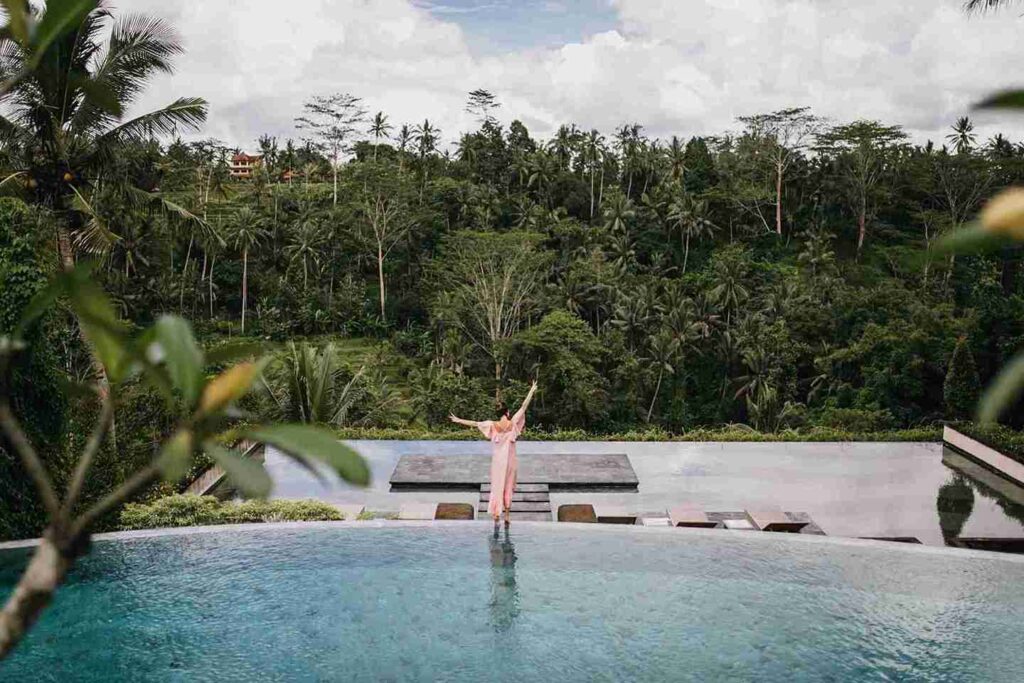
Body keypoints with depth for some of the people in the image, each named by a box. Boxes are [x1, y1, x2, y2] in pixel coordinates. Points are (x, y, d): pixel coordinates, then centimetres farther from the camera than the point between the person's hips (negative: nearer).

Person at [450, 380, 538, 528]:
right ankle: (507, 517, 11)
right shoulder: (512, 423, -8)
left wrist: (459, 420, 4)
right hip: (510, 460, 0)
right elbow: (523, 407, -5)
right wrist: (532, 391, 0)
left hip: (497, 460, 0)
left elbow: (474, 423, -4)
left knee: (497, 487, 6)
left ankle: (496, 516, 2)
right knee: (508, 487, 10)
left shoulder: (493, 425, -7)